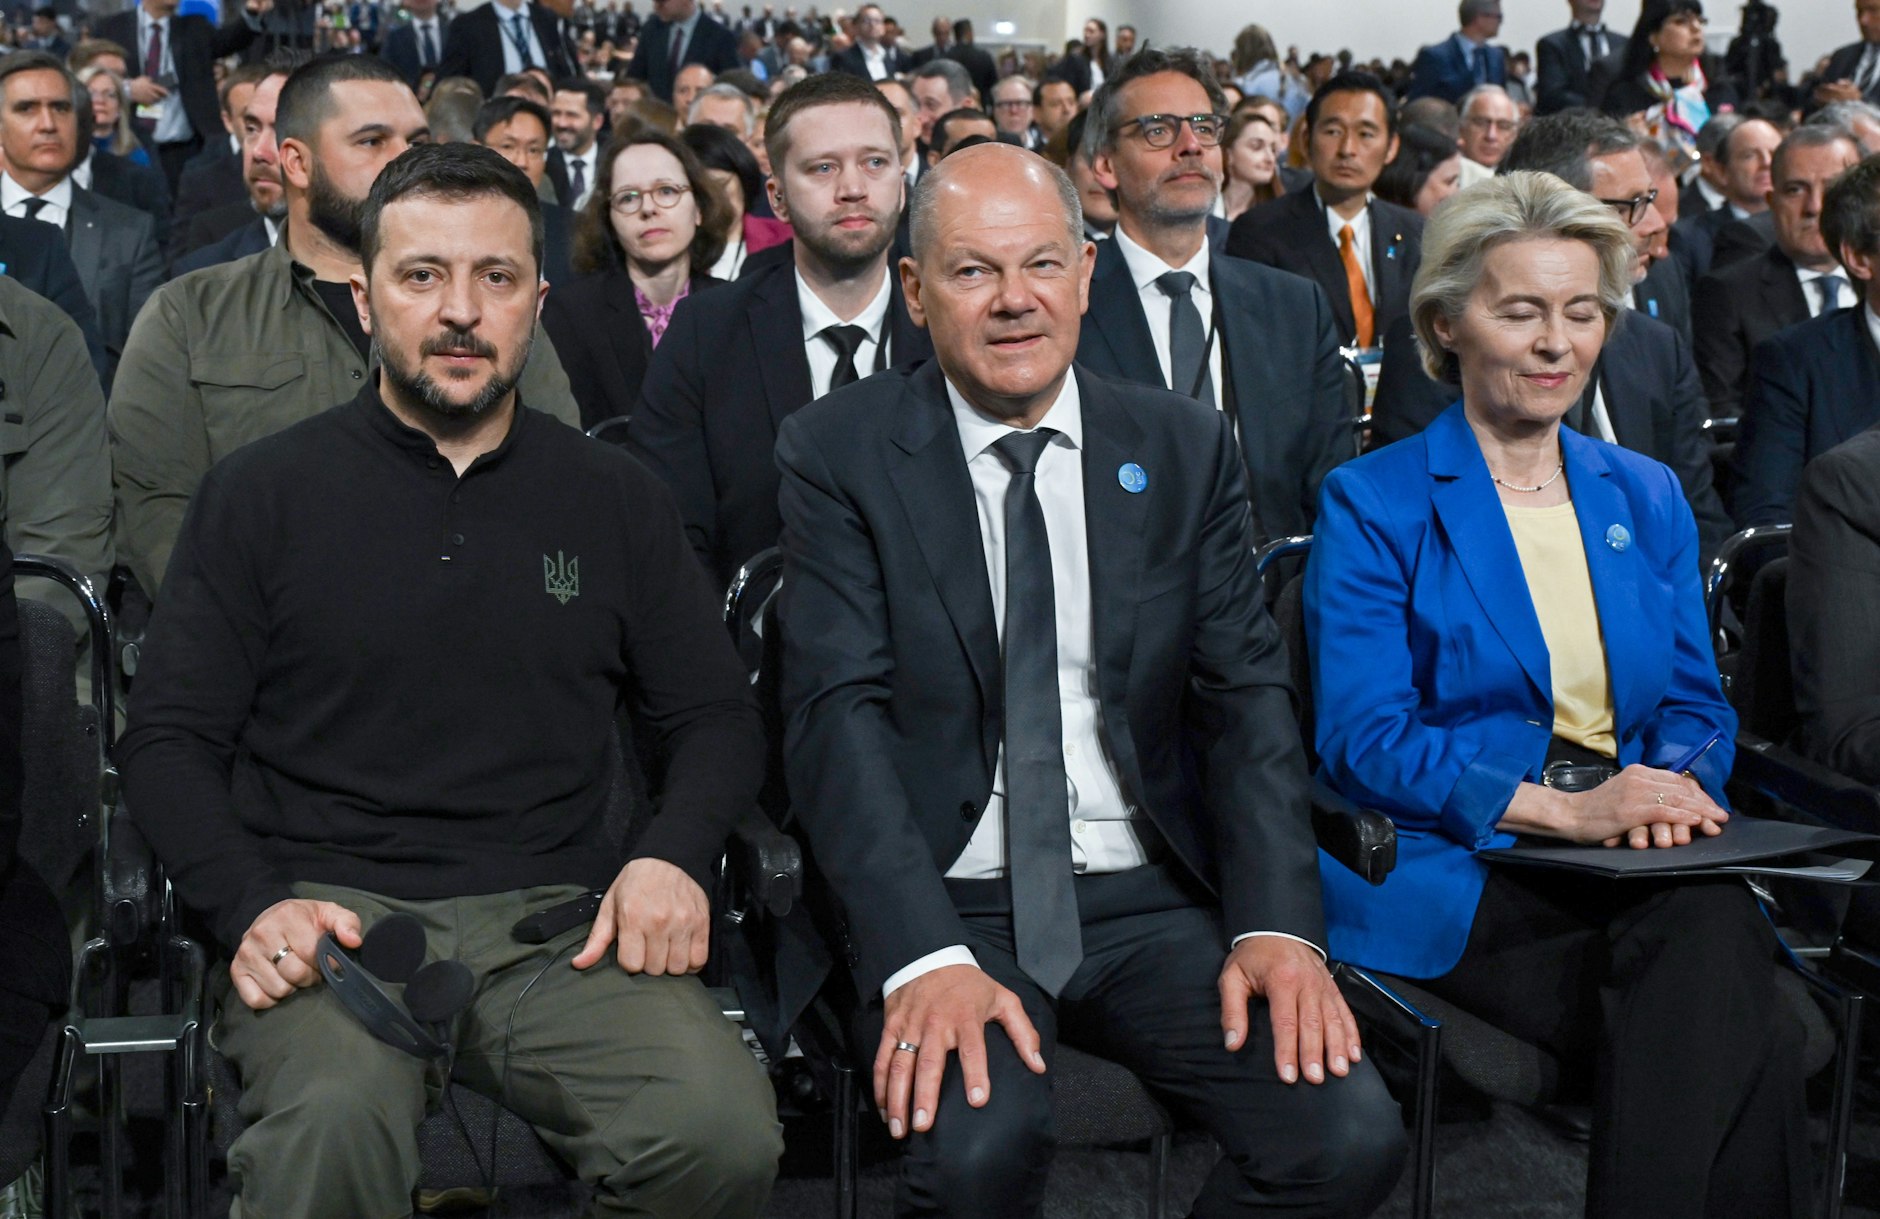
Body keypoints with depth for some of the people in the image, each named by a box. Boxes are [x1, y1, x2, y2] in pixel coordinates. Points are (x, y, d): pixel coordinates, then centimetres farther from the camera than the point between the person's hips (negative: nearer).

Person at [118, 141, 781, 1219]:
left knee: (726, 1132, -28)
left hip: (558, 920, 2)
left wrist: (676, 855, -4)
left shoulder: (614, 500, 15)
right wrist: (252, 904, -11)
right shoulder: (263, 494, 10)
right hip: (332, 915, -1)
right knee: (332, 1122, -36)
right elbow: (171, 737, 8)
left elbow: (718, 716, 18)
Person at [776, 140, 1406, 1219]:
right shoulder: (842, 453, 0)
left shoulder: (1187, 450, 9)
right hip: (950, 907, -2)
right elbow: (841, 714, -9)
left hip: (1152, 904, 3)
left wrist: (1277, 924, -12)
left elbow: (1248, 695, 4)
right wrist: (926, 956, -23)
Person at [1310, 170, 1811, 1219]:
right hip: (1455, 877, -4)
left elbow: (1696, 703, 17)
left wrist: (1675, 784, -8)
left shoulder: (1647, 497, 20)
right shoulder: (1372, 504, 5)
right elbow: (1365, 738, -5)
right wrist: (1560, 809, -18)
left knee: (1713, 925, -35)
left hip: (1646, 870, 4)